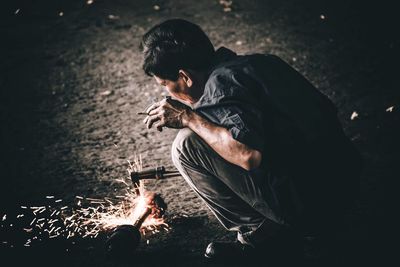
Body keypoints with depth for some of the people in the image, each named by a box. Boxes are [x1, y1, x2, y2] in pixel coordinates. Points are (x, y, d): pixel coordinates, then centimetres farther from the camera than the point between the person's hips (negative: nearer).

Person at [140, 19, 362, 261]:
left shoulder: (222, 82, -14)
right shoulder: (255, 62, 13)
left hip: (308, 202, -9)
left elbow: (248, 155, -29)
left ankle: (259, 231, 1)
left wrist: (188, 118, -14)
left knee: (187, 145, -9)